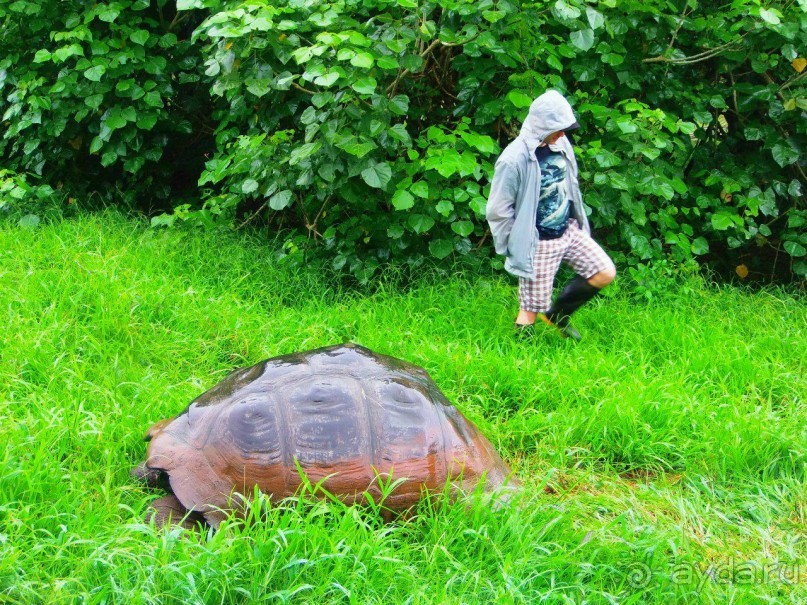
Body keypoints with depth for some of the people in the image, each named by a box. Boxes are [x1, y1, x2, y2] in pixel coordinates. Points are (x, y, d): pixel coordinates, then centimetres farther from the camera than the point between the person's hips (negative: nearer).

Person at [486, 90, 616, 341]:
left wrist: (578, 220, 18)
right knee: (531, 309, -1)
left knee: (605, 273, 6)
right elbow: (498, 211, -15)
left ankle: (557, 314, 25)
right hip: (538, 244, -7)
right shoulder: (514, 160, -22)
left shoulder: (560, 144, 0)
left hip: (569, 230, 7)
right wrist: (515, 247, -8)